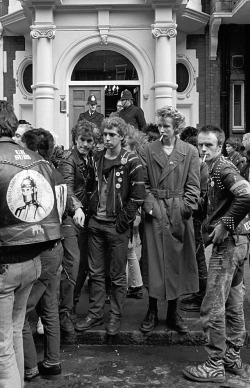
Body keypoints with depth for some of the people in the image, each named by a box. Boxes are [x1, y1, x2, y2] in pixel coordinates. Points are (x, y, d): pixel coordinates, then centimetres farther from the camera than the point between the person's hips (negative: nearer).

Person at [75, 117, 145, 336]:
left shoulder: (131, 162, -9)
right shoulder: (96, 159, 9)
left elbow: (138, 196, -12)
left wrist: (123, 220, -13)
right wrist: (92, 211, 8)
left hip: (117, 226, -5)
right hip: (96, 223, 6)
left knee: (118, 275, 6)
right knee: (95, 272, 12)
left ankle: (115, 317, 20)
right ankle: (95, 314, 25)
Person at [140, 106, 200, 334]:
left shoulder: (190, 152, 4)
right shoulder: (148, 151, 5)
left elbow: (193, 187, 2)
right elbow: (143, 184, 3)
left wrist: (183, 211, -9)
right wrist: (150, 205, -10)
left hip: (179, 215, 0)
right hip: (155, 214, 0)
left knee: (177, 262, 6)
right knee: (153, 262, 3)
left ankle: (173, 313, 21)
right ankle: (152, 312, 18)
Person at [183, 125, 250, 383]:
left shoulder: (223, 169, -13)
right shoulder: (216, 169, 15)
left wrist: (226, 224, -22)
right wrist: (213, 223, 9)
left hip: (228, 242, -10)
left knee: (213, 307, -4)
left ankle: (215, 366, 7)